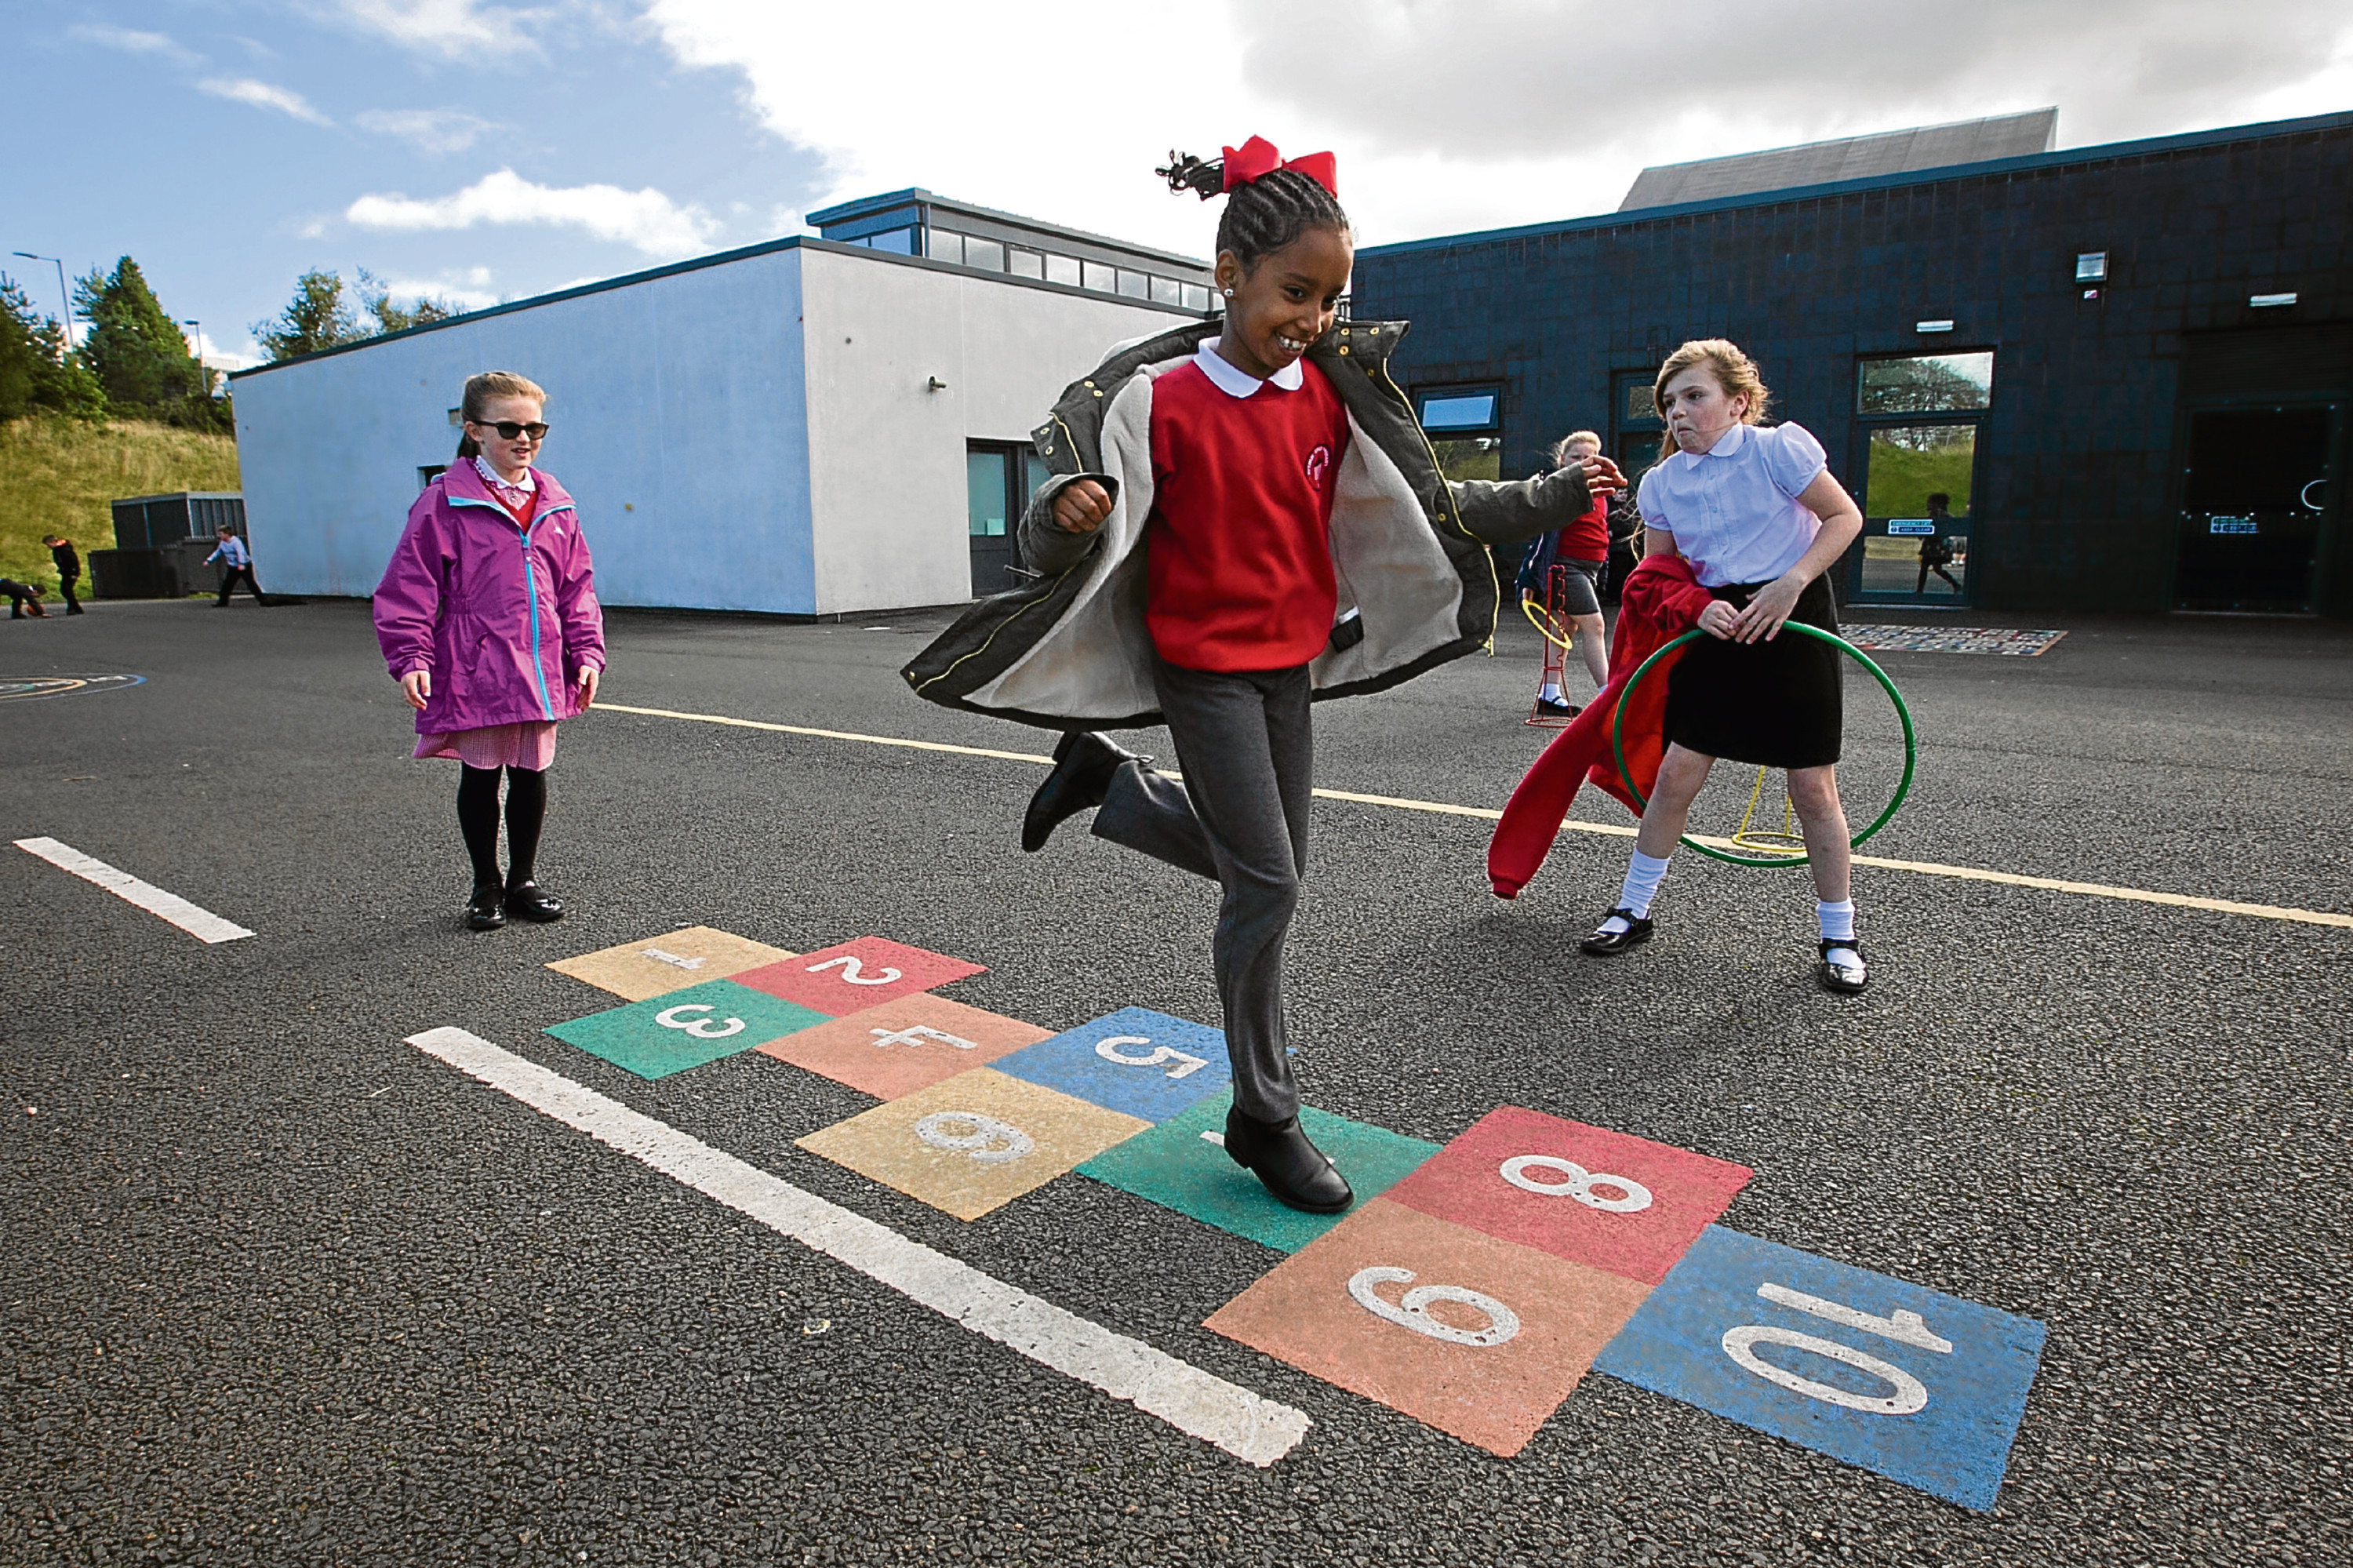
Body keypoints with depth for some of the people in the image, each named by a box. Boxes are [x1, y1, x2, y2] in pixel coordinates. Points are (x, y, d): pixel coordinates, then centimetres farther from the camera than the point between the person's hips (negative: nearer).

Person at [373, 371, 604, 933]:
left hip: (541, 671, 4)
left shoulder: (555, 505, 9)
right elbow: (410, 586, -7)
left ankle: (524, 881, 27)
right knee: (480, 777, 7)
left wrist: (587, 653, 5)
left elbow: (577, 588, 13)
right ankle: (486, 887, 22)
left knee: (532, 774, 12)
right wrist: (412, 659, -14)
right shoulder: (445, 501, -6)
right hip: (475, 672, -4)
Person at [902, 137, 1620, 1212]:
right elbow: (1053, 545, -14)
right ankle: (1264, 1120, 13)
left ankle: (1104, 781, 36)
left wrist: (1557, 498, 2)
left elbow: (1429, 508, 10)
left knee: (1265, 872, 15)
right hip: (1203, 667, -6)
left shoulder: (1332, 395, 1)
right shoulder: (1155, 397, -15)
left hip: (1293, 660, 6)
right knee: (1266, 887, -6)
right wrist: (1067, 515, -38)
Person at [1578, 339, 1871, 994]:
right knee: (1676, 773, -1)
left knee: (1813, 787, 0)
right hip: (1720, 631, 3)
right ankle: (1632, 910, 14)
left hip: (1794, 621, -3)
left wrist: (1793, 580, -19)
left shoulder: (1778, 448, -9)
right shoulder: (1661, 482, 2)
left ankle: (1839, 937, 16)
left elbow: (1845, 516, -5)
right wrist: (1700, 608, -11)